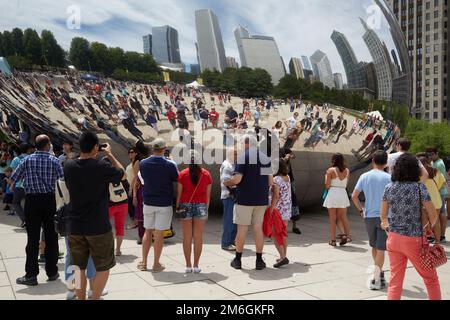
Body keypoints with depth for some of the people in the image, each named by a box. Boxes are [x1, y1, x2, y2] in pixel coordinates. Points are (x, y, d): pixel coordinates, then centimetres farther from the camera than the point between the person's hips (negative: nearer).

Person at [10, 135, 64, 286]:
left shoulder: (28, 160, -1)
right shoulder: (54, 160, -3)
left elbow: (13, 178, 1)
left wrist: (11, 187, 23)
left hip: (32, 200, 0)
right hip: (49, 200, 0)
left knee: (33, 238, 3)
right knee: (51, 237, 8)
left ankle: (31, 275, 5)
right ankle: (52, 272, 16)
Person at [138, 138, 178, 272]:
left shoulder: (143, 163, -3)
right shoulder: (170, 165, -14)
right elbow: (176, 179, 1)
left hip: (148, 202, 3)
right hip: (164, 203, -3)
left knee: (148, 232, 14)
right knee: (159, 234, 3)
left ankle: (143, 263, 20)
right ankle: (156, 264, 11)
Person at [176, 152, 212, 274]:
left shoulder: (182, 174, -4)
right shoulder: (206, 174, 0)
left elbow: (179, 193, -3)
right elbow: (208, 194, 3)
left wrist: (177, 208, 5)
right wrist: (206, 209, 12)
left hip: (186, 205, 0)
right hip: (201, 205, 1)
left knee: (187, 237, 7)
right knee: (198, 237, 6)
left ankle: (188, 265, 11)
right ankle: (196, 266, 10)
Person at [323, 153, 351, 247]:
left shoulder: (331, 170, -6)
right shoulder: (347, 170, 6)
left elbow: (327, 185, -7)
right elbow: (346, 184, 9)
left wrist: (326, 176, 9)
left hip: (332, 194, -3)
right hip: (343, 194, 3)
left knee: (332, 219, 4)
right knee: (343, 217, 12)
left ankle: (333, 240, 7)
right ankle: (346, 234, -4)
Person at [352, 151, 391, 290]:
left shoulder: (364, 176, 1)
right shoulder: (388, 177, -8)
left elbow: (354, 196, 1)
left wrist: (361, 210, 11)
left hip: (369, 216, 4)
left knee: (374, 246, 21)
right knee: (381, 249, 1)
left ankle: (379, 272, 35)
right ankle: (376, 279, -1)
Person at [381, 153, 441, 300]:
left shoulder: (389, 188, -2)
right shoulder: (419, 187, -12)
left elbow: (383, 216, 7)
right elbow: (433, 215, -9)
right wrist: (429, 228, 11)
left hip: (394, 238, 4)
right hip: (414, 239, -3)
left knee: (395, 280, 11)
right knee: (431, 278, 17)